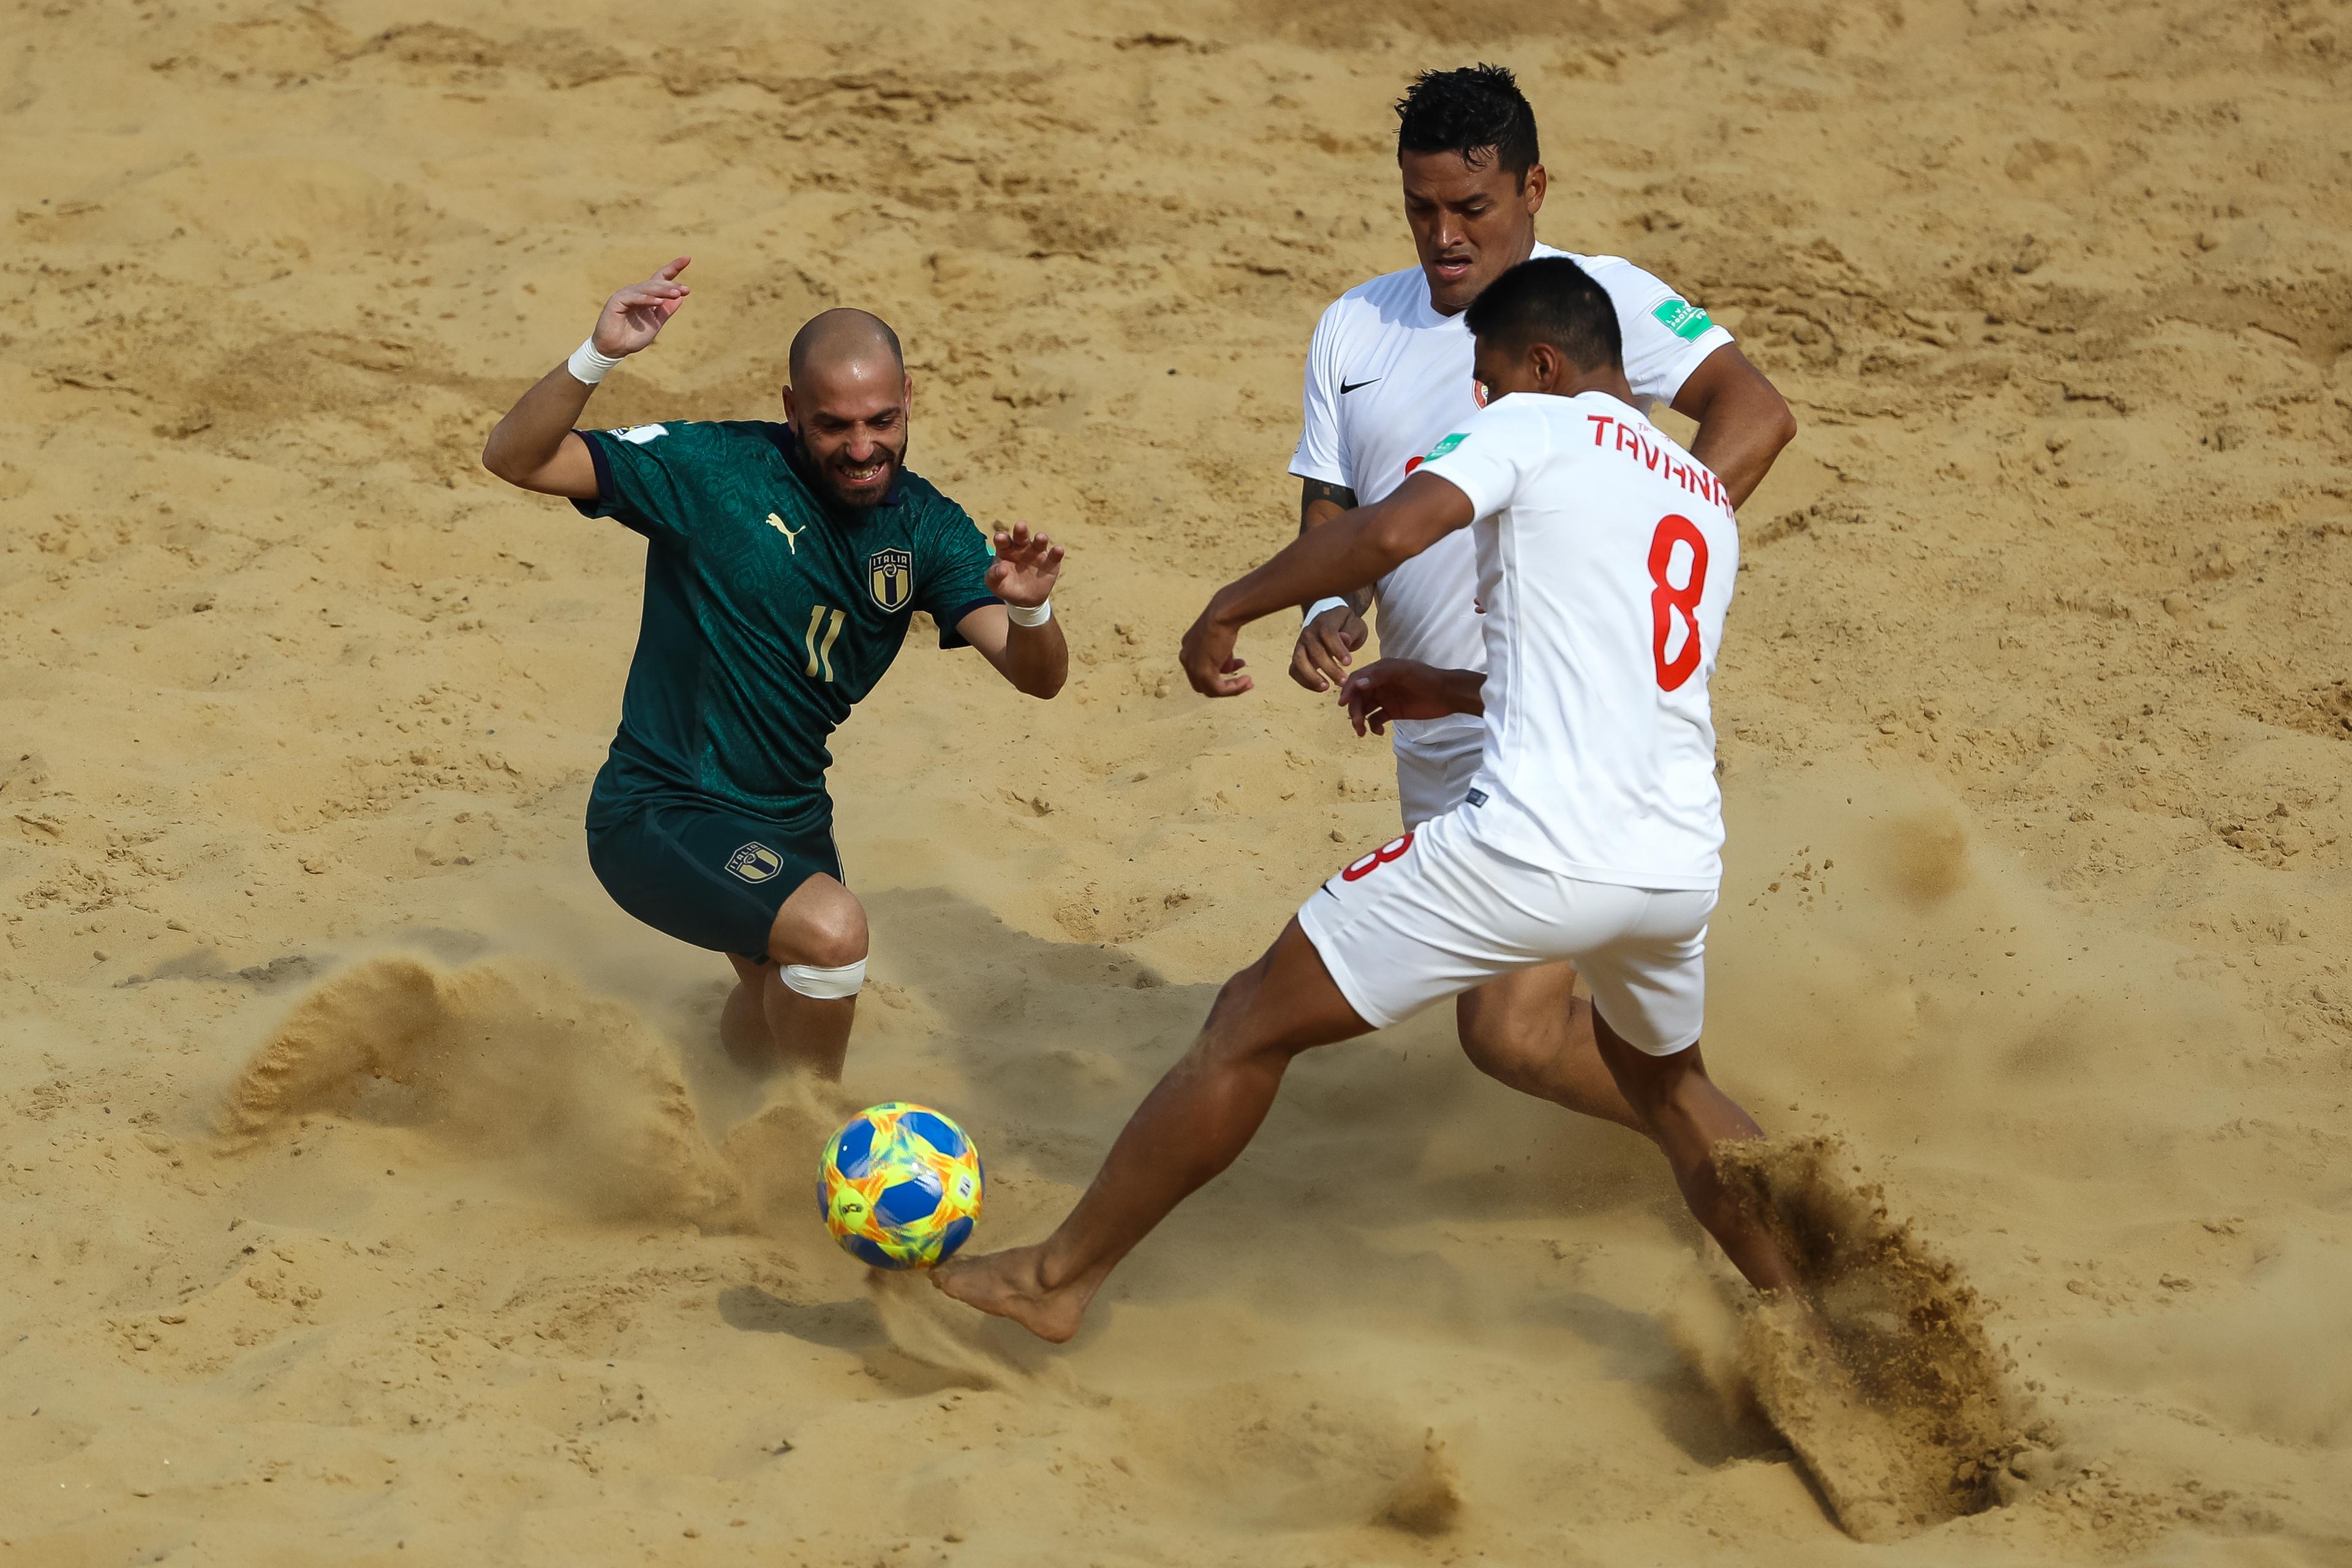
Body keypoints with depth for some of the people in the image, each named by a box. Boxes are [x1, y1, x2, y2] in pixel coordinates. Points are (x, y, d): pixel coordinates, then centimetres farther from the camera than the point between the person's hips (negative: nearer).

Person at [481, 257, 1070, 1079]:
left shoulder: (926, 527, -4)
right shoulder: (714, 471, -18)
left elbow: (1038, 677, -11)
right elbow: (515, 458, -22)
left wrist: (1029, 610, -34)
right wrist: (597, 356, -39)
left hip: (789, 821, 7)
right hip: (659, 816, -7)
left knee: (784, 1008, 28)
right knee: (831, 927, -30)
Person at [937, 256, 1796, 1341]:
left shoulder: (1535, 426, 2)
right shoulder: (1709, 500, 23)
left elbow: (1390, 530, -17)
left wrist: (1228, 609, -6)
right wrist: (1459, 693, 35)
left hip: (1531, 852, -7)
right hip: (1681, 869, 7)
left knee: (1251, 1025, 6)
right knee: (1665, 1080, 36)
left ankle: (1056, 1279, 12)